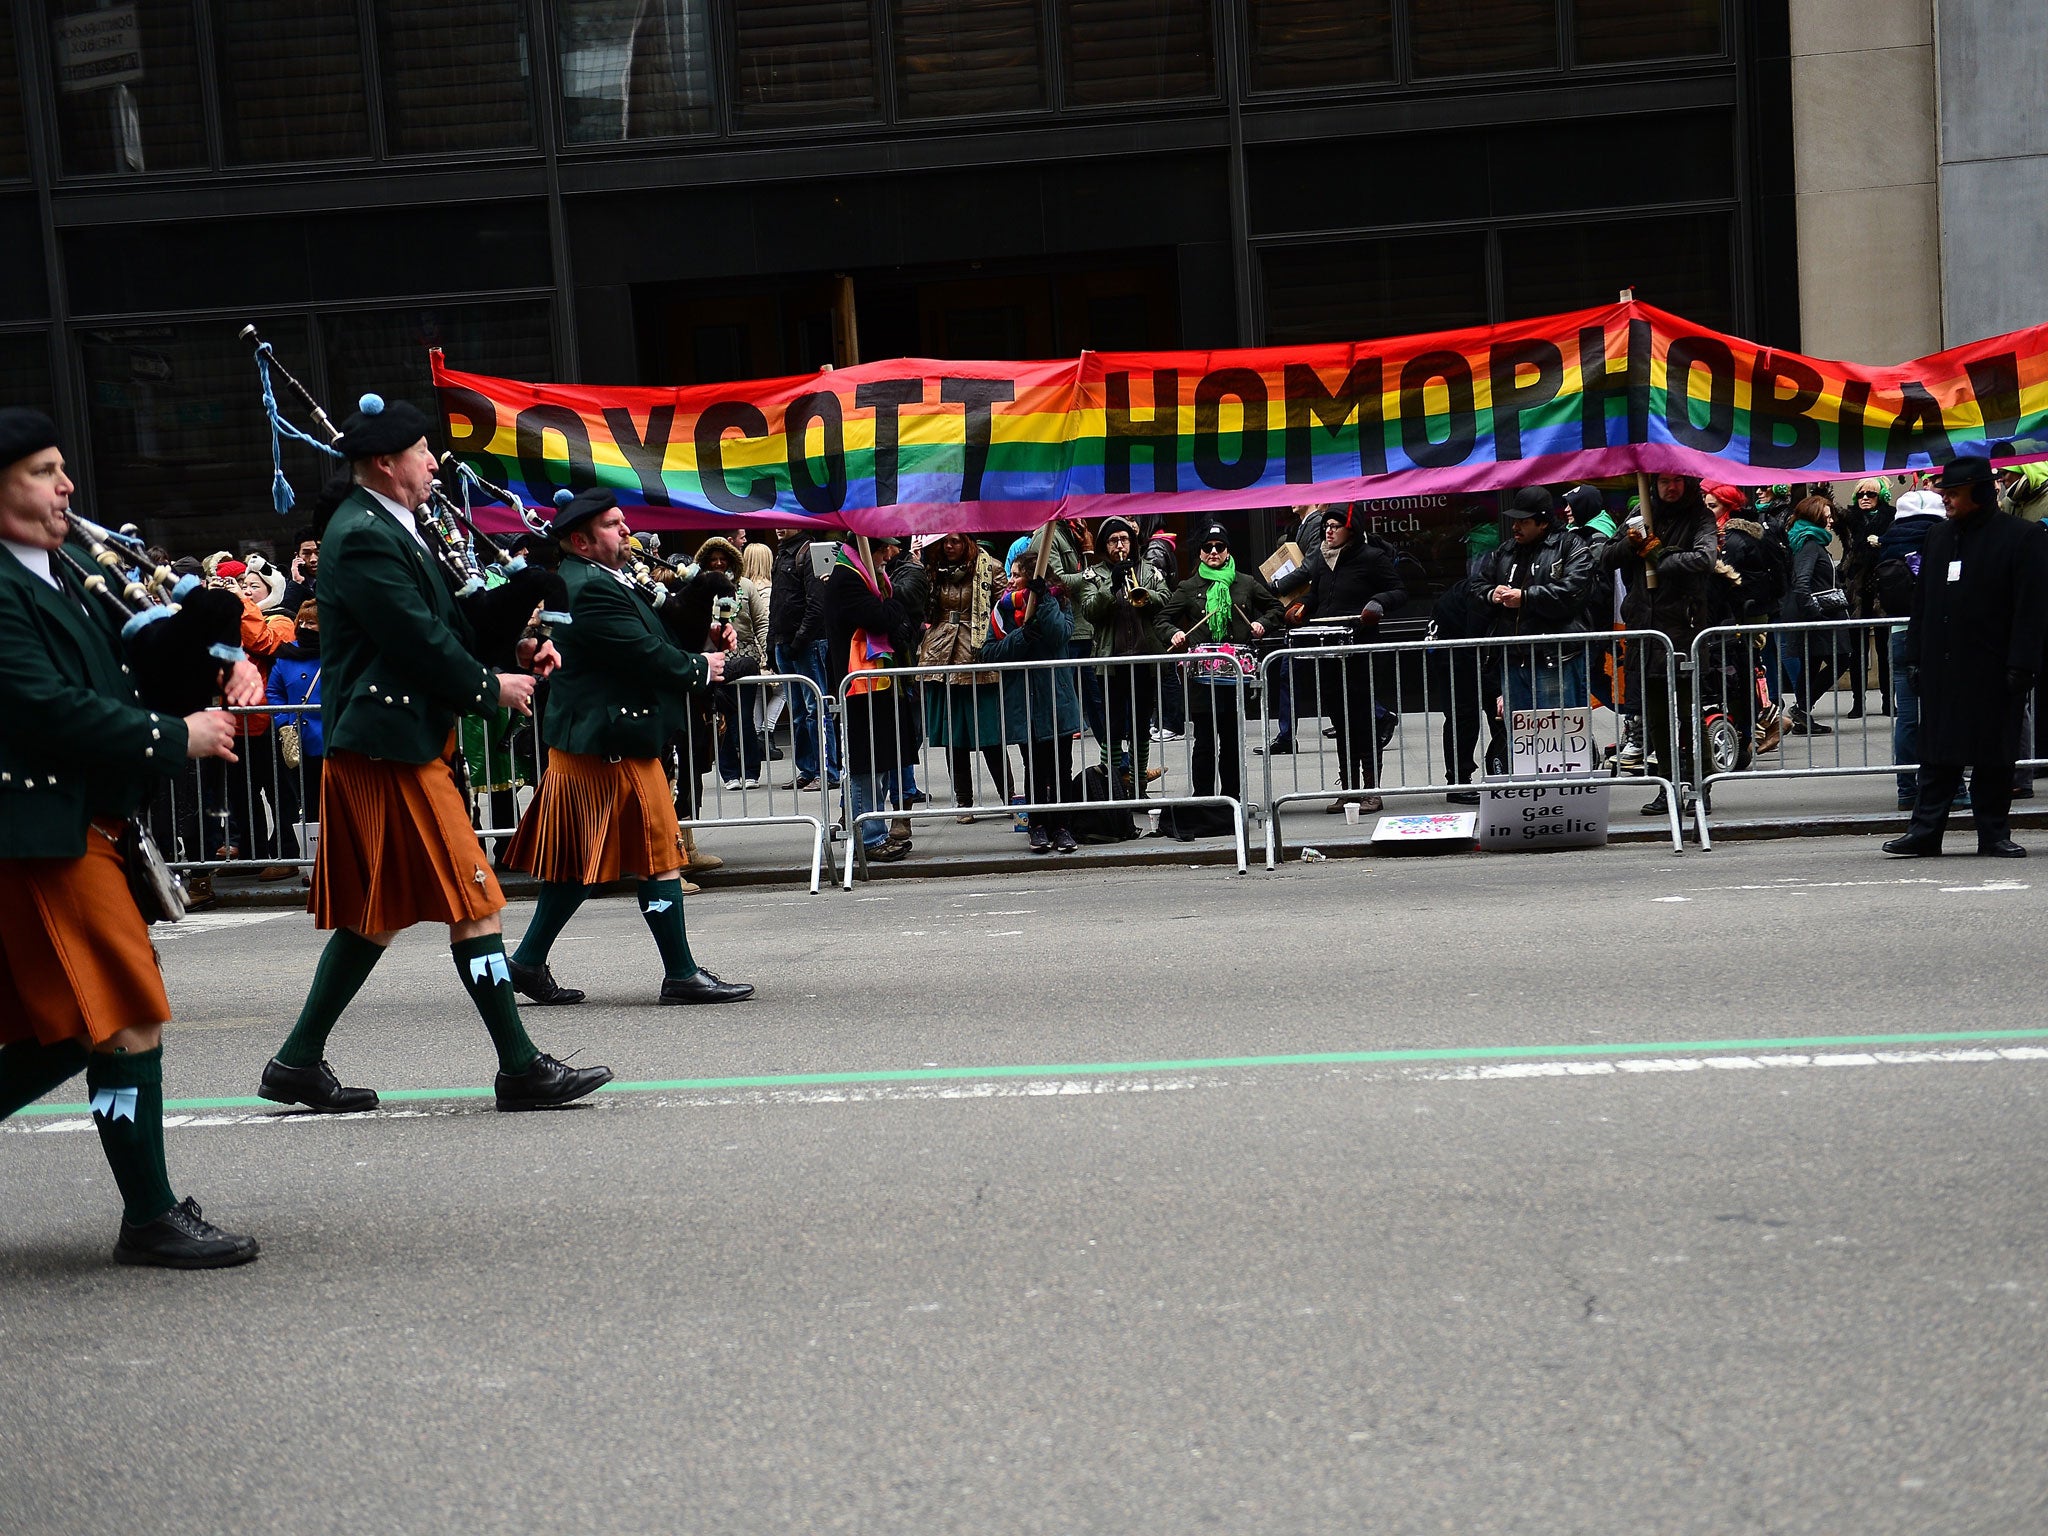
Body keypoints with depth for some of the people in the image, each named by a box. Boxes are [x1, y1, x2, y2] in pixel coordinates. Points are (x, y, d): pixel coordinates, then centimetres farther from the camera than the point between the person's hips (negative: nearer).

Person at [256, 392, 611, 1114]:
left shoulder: (390, 528, 16)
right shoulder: (364, 539, -16)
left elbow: (445, 618, 18)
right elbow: (422, 642, -19)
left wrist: (515, 647, 4)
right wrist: (492, 688, -6)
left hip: (388, 745, 11)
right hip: (392, 747, -11)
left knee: (378, 913, 15)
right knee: (473, 904, -6)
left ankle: (298, 1062, 21)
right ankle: (522, 1068, 1)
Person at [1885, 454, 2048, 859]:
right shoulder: (1937, 538, 13)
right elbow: (1922, 602, 16)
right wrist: (1916, 657, 9)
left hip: (1992, 670, -4)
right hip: (1940, 669, 5)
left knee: (1994, 756, 3)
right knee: (1938, 754, 5)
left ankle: (1994, 833, 11)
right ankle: (1925, 832, 6)